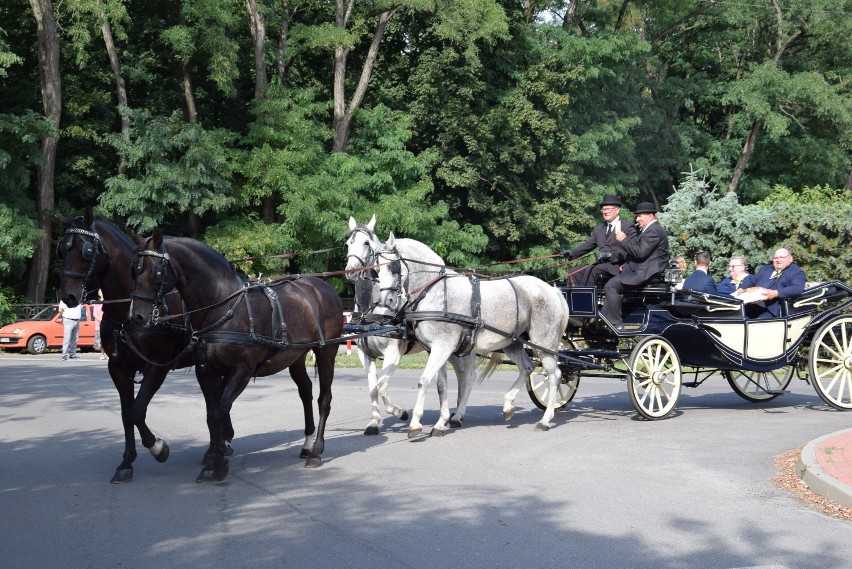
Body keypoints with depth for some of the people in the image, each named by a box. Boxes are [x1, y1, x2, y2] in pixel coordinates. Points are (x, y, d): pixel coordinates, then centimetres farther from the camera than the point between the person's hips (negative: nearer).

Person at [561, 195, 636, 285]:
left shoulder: (627, 228, -1)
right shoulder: (599, 228, 24)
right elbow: (588, 244, 18)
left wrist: (610, 255, -25)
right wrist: (572, 252, 0)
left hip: (615, 265, -7)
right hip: (600, 265, 7)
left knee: (591, 270, -30)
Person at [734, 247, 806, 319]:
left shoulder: (796, 272, 8)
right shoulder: (765, 269, 32)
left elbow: (797, 289, -10)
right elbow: (751, 280, 26)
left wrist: (775, 293, -23)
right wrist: (741, 289, 2)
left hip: (771, 308, -6)